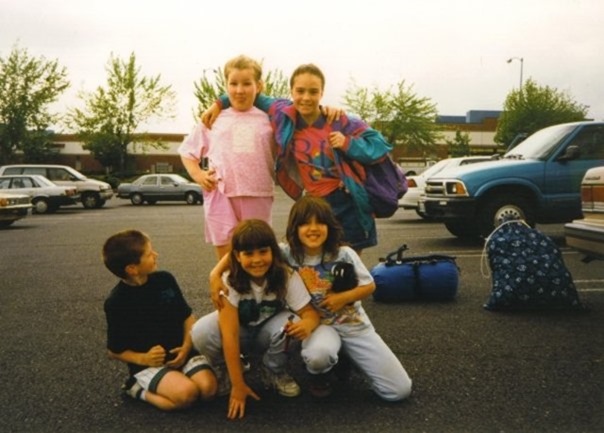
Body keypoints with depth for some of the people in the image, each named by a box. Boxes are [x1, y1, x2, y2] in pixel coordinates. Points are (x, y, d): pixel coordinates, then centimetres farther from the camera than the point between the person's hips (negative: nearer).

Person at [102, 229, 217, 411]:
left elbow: (187, 317, 6)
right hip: (148, 363, -3)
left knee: (208, 388, -21)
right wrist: (143, 359, -18)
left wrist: (186, 347, -10)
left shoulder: (165, 280, -3)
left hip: (180, 353, 4)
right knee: (186, 394, -27)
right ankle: (138, 389, -2)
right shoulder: (116, 302, -12)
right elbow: (114, 350, -2)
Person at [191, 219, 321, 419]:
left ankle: (274, 372, -2)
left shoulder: (287, 276, -23)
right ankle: (228, 369, 1)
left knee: (288, 324, -34)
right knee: (200, 332, -31)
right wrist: (238, 386, -32)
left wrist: (306, 324, -50)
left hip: (269, 330, 1)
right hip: (241, 331, -1)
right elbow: (230, 334, -31)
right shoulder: (229, 280, -28)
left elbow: (310, 312, -23)